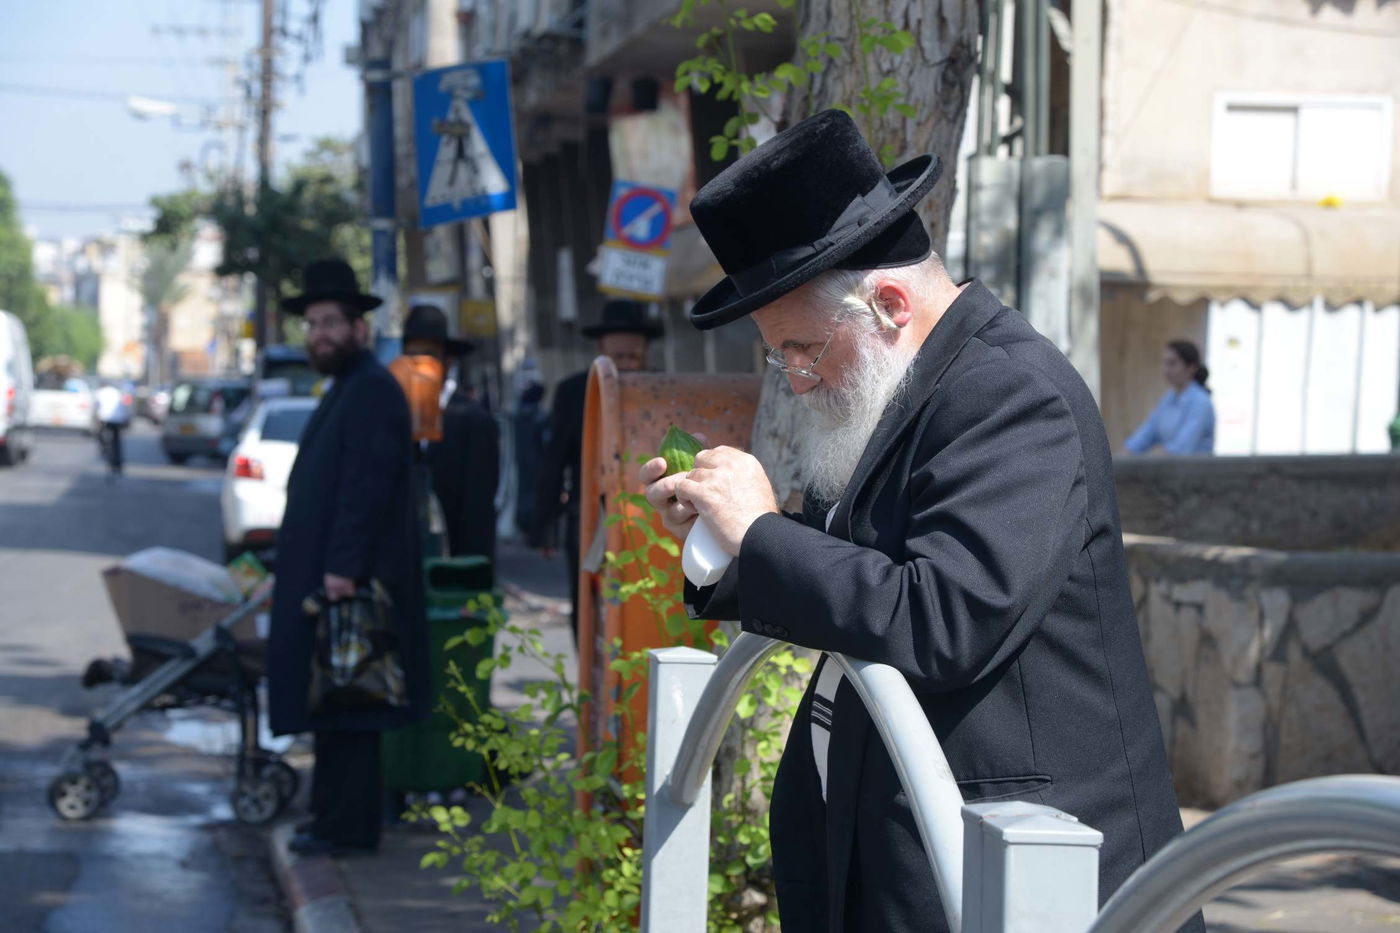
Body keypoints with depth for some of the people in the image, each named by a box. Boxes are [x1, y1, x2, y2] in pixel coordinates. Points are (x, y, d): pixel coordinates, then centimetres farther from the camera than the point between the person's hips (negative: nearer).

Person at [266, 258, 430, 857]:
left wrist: (343, 569, -25)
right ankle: (335, 817, 18)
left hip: (347, 578, -10)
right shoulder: (346, 389, 20)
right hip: (326, 577, 10)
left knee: (344, 706, -7)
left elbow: (366, 487, -21)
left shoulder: (372, 390, -13)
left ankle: (348, 827, -4)